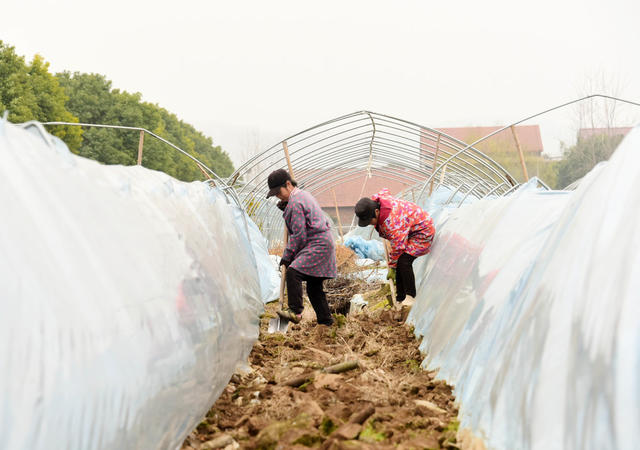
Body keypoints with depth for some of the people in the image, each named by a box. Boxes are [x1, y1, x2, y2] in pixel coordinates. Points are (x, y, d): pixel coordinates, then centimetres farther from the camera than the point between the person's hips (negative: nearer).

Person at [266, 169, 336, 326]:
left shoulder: (295, 203, -14)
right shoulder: (303, 195, 18)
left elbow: (299, 235, -17)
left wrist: (287, 256, -10)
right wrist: (285, 208, 12)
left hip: (318, 245, -11)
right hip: (322, 243, 11)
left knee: (293, 271, -26)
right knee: (314, 285, 13)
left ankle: (295, 311, -31)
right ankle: (325, 320, 18)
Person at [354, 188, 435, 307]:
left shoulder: (391, 221, -38)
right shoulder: (374, 200, -12)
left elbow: (397, 247, -30)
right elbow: (385, 191, 13)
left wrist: (391, 267, -19)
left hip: (422, 231, -10)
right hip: (408, 231, 10)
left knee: (403, 261, -24)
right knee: (399, 263, 0)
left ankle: (411, 297, -14)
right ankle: (400, 299, 4)